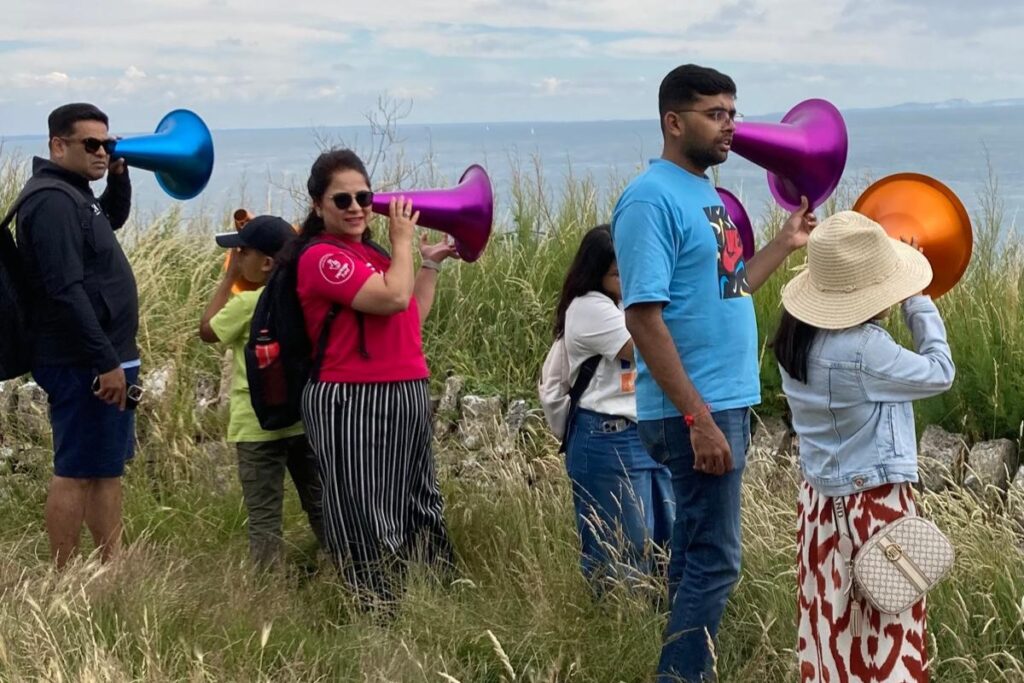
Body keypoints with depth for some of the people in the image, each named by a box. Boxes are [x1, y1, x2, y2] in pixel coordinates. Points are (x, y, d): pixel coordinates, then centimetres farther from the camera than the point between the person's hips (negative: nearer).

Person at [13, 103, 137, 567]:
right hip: (83, 365, -10)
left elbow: (114, 218, 34)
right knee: (76, 471, -5)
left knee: (107, 467, 14)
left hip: (101, 357, 10)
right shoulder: (53, 200, -18)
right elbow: (65, 290, -25)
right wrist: (106, 362, -24)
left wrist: (118, 175, 13)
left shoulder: (73, 193, 13)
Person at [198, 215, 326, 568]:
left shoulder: (247, 304, -15)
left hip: (259, 426, -5)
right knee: (320, 506, 15)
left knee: (264, 519, 0)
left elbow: (207, 331, 1)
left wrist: (228, 277, 2)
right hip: (306, 420, 6)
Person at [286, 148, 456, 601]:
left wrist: (430, 262, 18)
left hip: (404, 397, 10)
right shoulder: (322, 256, -12)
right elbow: (393, 297, -23)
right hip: (352, 405, -10)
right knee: (365, 516, -3)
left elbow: (413, 317, 22)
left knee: (419, 508, 17)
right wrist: (403, 241, -9)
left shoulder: (370, 252, 15)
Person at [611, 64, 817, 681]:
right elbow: (644, 315, -22)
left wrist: (785, 244, 17)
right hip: (697, 411, -10)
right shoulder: (652, 199, -16)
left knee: (697, 548, 17)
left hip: (728, 401, 10)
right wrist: (699, 418, -25)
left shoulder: (706, 193, 13)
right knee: (715, 560, -6)